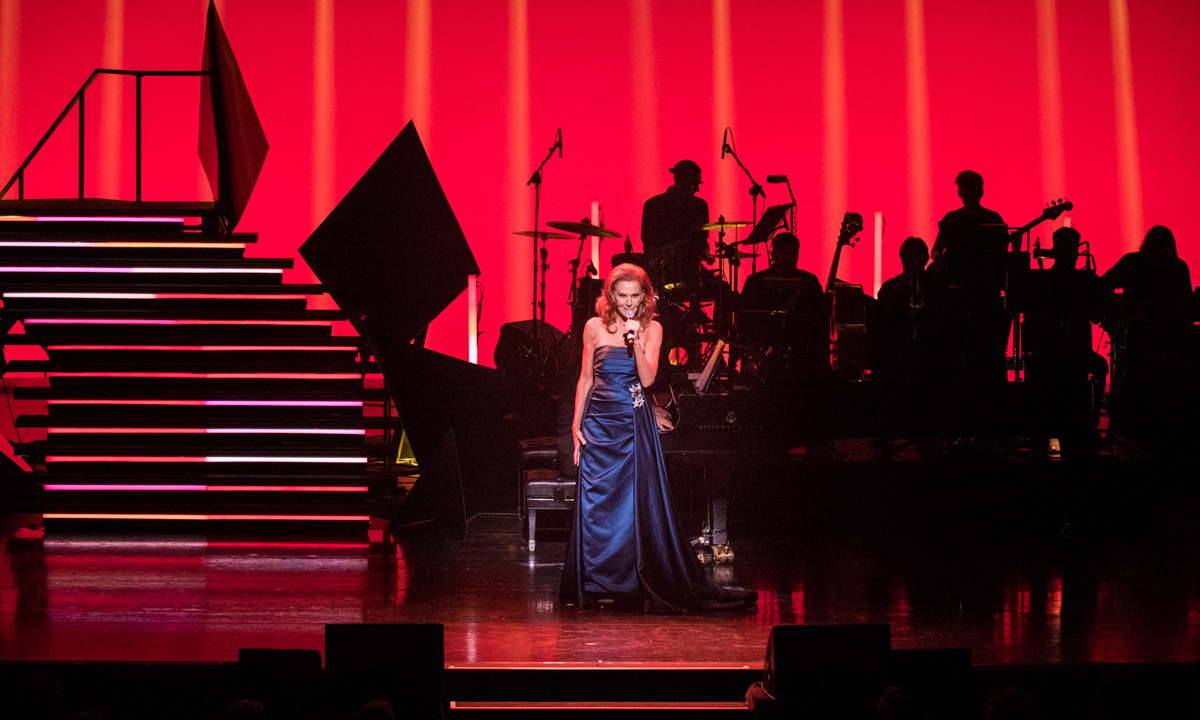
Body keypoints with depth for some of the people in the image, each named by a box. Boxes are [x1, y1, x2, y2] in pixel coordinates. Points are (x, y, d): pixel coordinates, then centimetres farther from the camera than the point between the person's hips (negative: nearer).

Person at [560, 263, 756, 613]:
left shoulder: (652, 329, 2)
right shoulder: (594, 327, 5)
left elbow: (647, 379, -8)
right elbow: (586, 379, 10)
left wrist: (636, 342, -19)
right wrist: (576, 424, 6)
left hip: (634, 424, -1)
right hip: (599, 423, 1)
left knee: (642, 502, -4)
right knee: (595, 504, 2)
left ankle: (663, 584, 3)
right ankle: (597, 585, 13)